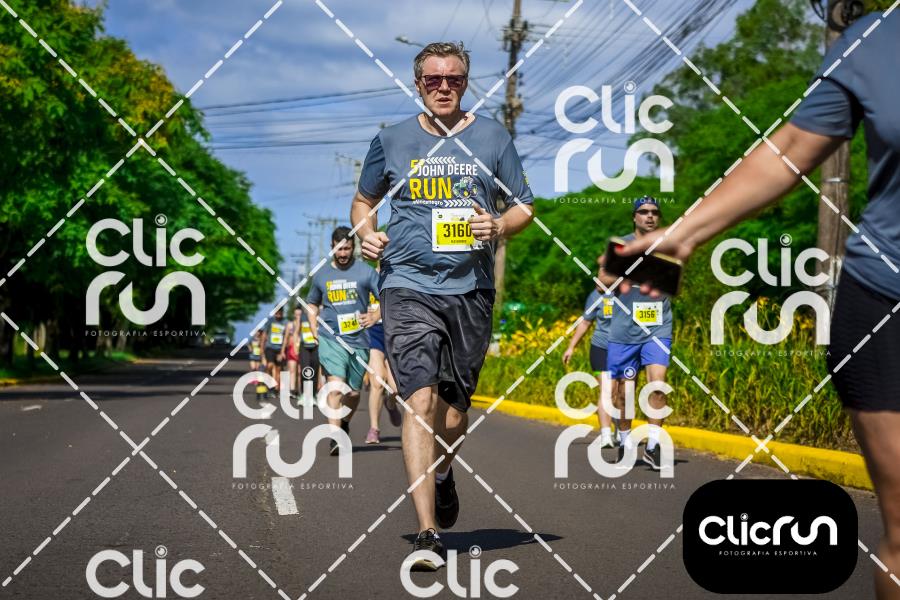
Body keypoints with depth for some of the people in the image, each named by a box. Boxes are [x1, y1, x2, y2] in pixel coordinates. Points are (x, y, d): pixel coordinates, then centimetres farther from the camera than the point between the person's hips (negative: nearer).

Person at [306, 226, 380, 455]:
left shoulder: (365, 271, 2)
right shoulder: (321, 275, 10)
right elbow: (311, 304, 26)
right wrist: (315, 329, 10)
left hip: (359, 340, 1)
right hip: (330, 339, -1)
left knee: (353, 392, 10)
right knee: (335, 385, -19)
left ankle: (344, 424, 39)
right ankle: (335, 438, -24)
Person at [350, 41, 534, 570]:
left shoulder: (493, 138, 7)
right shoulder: (391, 141, 8)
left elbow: (525, 207, 11)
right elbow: (364, 200, 21)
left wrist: (499, 226, -11)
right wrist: (367, 233, 0)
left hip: (470, 288, 1)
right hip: (408, 286, -1)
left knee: (455, 400, 11)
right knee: (420, 398, -13)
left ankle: (444, 475, 44)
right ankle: (428, 531, -14)